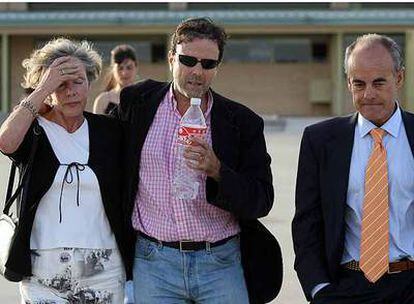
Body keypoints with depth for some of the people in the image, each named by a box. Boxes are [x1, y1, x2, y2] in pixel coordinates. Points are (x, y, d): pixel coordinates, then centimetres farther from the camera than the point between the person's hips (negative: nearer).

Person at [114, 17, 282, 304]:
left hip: (221, 263, 0)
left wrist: (216, 170, -20)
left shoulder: (242, 122, 0)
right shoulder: (138, 102, 3)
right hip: (153, 263, 1)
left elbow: (262, 202, -5)